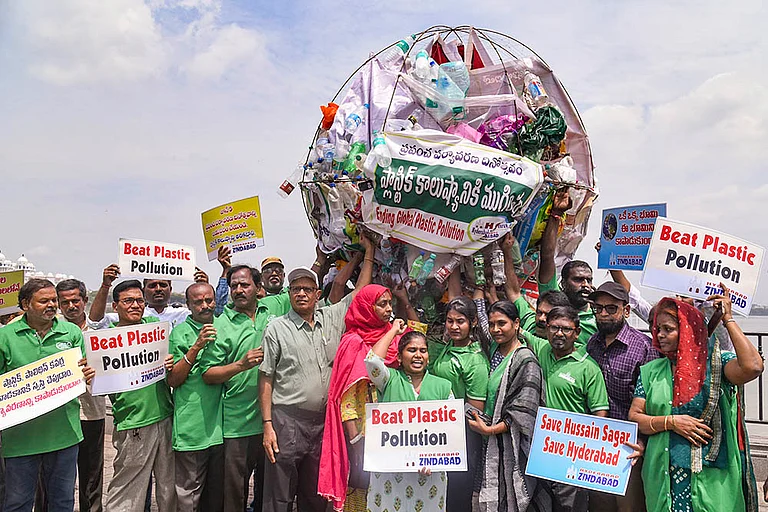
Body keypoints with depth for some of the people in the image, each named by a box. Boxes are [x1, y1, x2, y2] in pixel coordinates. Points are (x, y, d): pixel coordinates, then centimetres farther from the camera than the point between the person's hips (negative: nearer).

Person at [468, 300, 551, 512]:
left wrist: (490, 430, -19)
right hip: (491, 440, 6)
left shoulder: (526, 361, -13)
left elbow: (524, 411, -16)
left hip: (511, 441, -6)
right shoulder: (494, 350, 8)